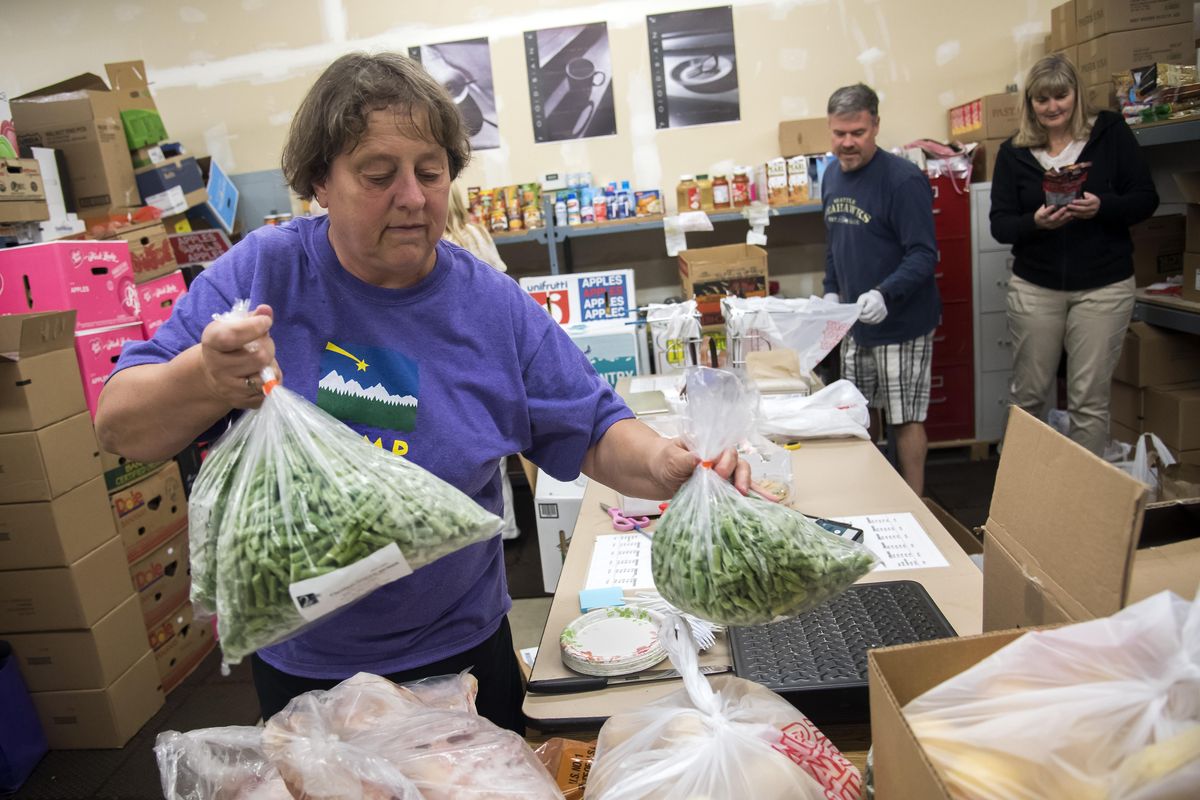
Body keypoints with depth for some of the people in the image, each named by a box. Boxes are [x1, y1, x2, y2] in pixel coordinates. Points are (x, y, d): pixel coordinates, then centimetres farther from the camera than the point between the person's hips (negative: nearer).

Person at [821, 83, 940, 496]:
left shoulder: (904, 180, -18)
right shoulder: (832, 175, 5)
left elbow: (923, 255, -22)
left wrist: (884, 295, -36)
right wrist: (831, 291, 8)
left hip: (900, 322, -7)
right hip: (853, 322, 7)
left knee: (905, 419, 3)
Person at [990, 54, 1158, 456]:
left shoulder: (1111, 132, 1)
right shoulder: (1013, 152, 3)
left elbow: (1146, 198, 0)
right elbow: (1000, 224, -1)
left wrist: (1102, 208, -21)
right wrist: (1035, 222, -22)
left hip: (1103, 287, -1)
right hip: (1034, 287, 1)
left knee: (1090, 400, 1)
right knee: (1028, 396, 8)